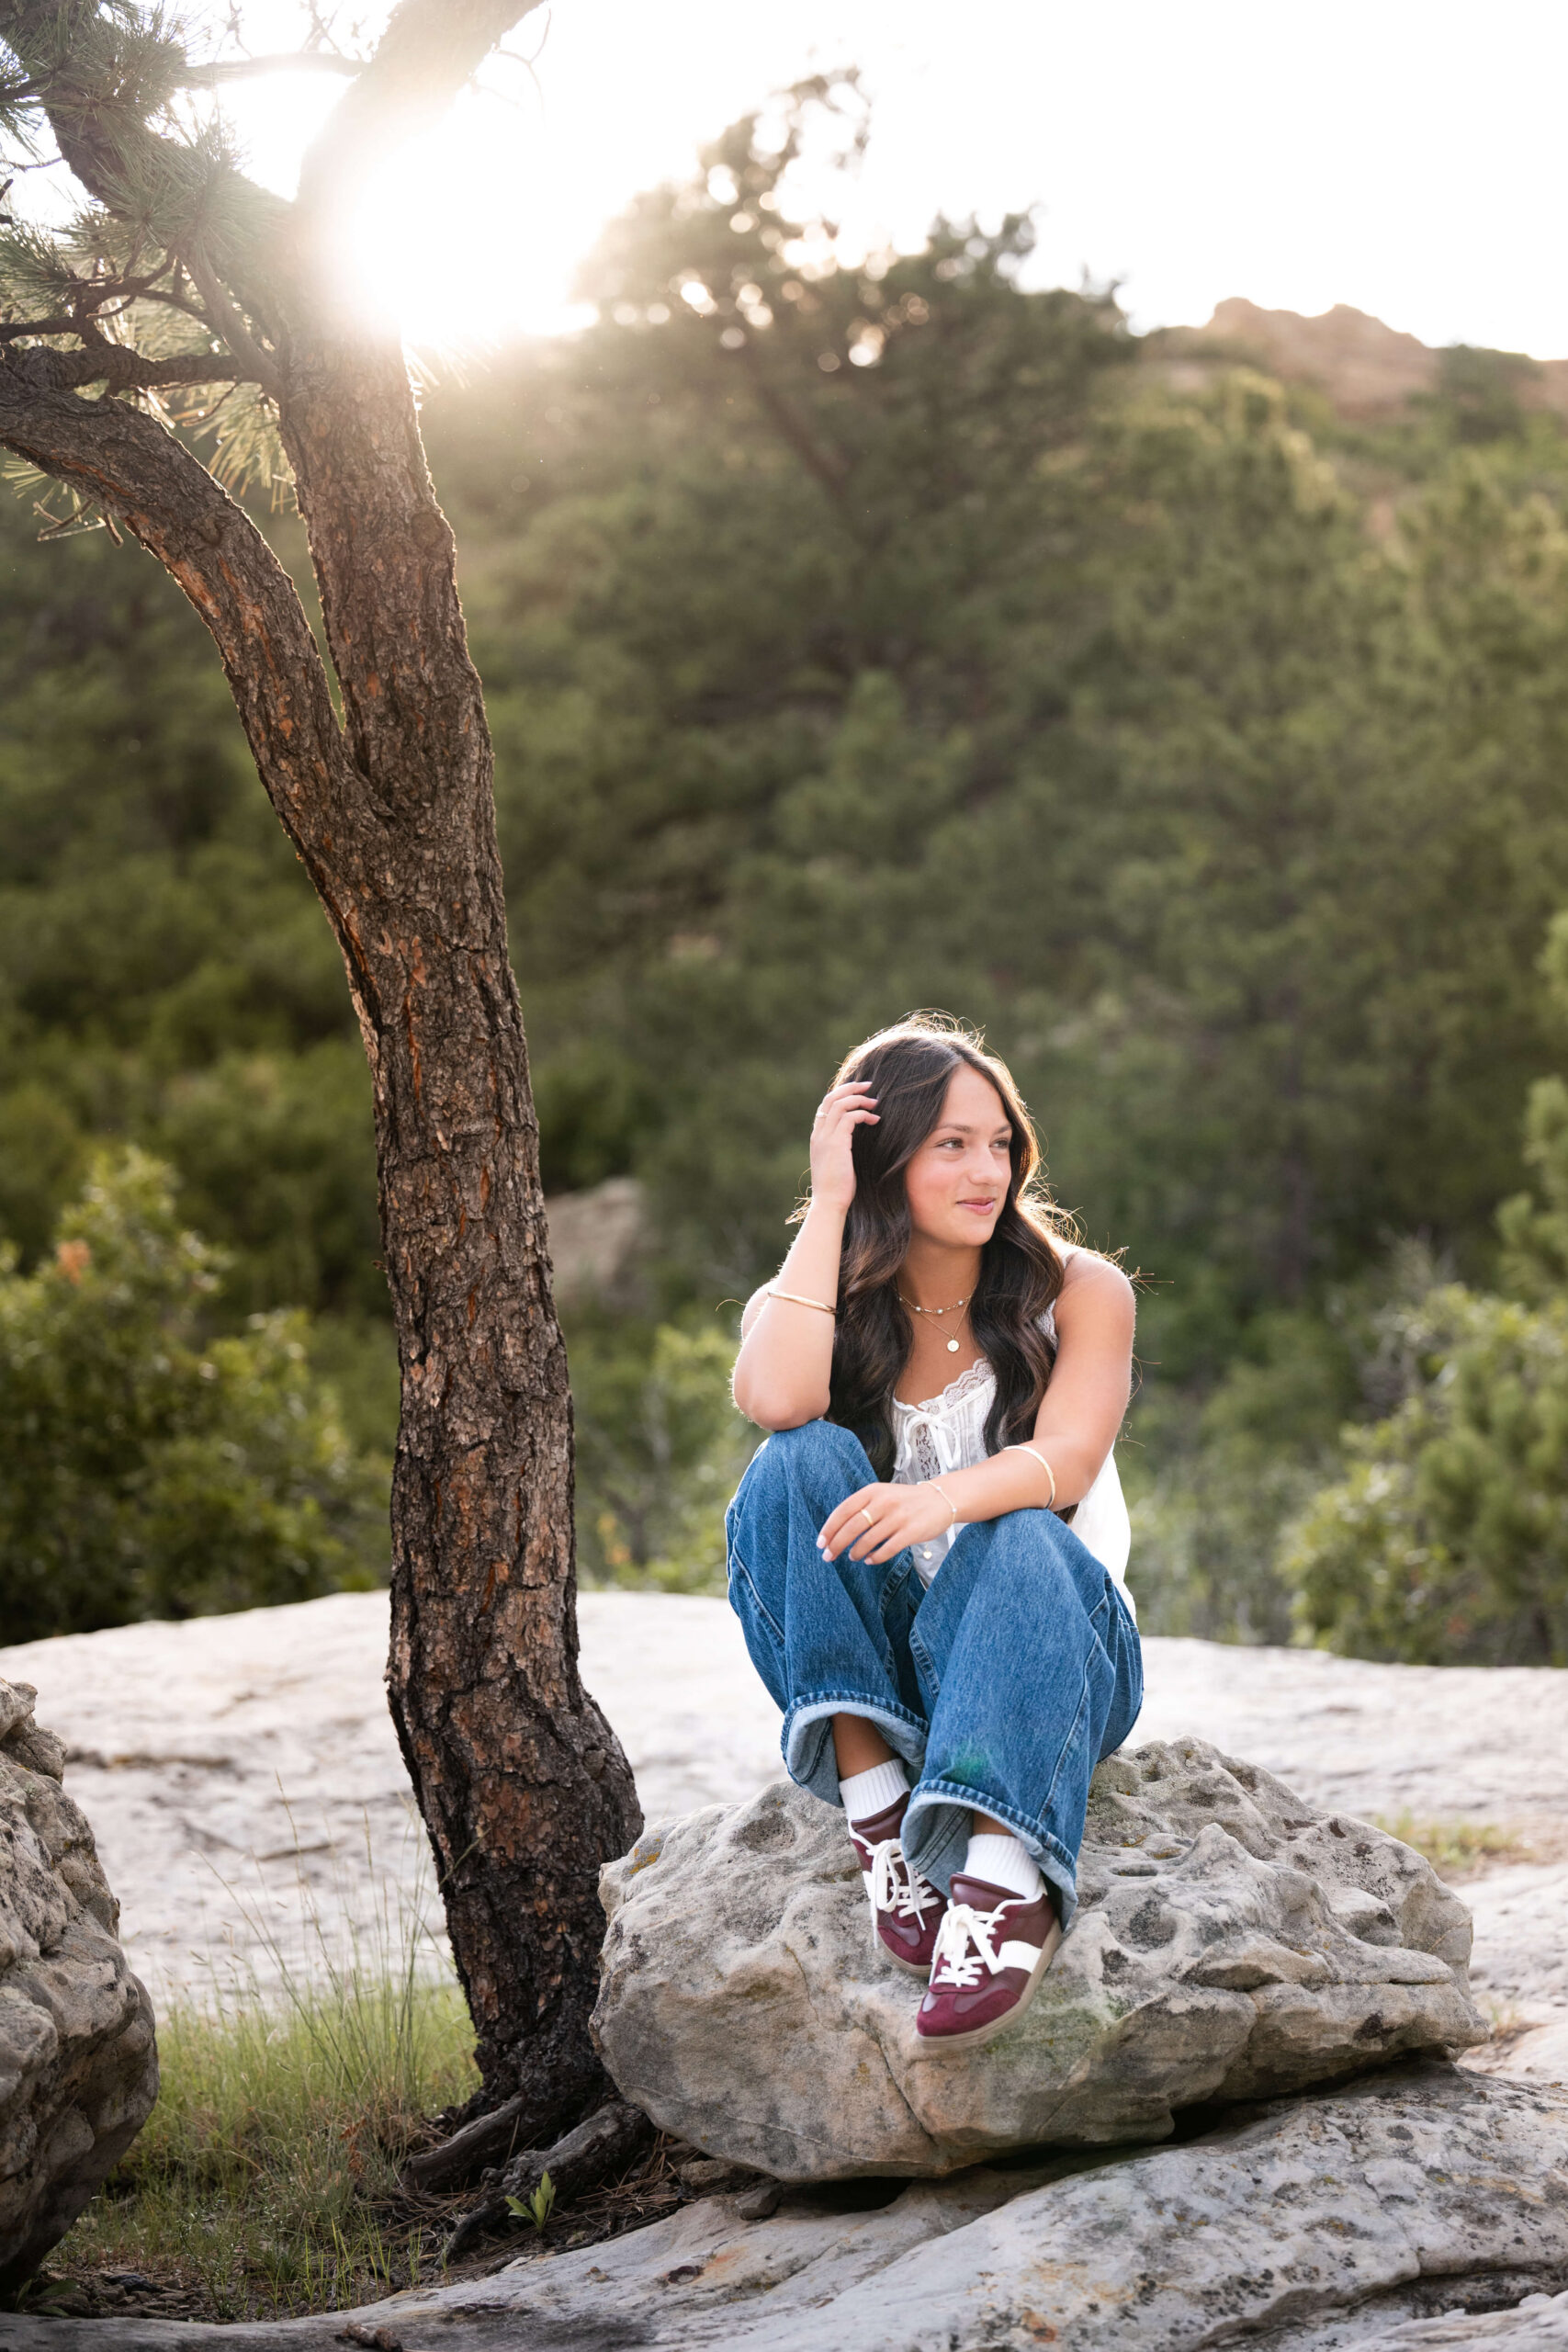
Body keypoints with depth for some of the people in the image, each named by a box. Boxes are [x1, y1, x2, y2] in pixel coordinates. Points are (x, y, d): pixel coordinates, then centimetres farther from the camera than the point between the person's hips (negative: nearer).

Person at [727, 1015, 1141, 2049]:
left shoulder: (1080, 1293, 1)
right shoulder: (816, 1303, 4)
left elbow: (1067, 1458, -18)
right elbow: (777, 1402, -21)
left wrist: (941, 1499, -39)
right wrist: (827, 1205, -13)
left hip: (1054, 1656, -1)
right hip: (868, 1665, 2)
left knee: (1021, 1540, -35)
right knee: (805, 1465, -25)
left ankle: (1006, 1886, -51)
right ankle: (876, 1800, -34)